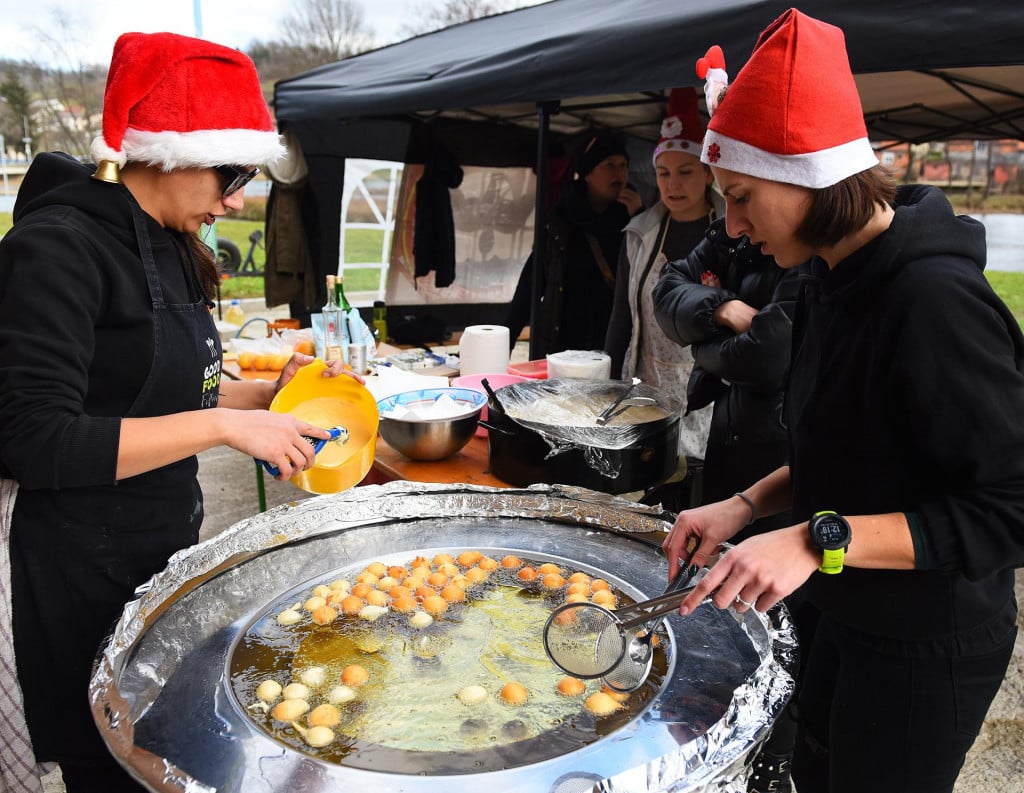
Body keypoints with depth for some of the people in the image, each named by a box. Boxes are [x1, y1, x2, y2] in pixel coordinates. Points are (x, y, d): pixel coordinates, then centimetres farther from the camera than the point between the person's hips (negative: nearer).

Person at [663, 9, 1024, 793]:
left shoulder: (934, 300, -27)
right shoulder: (831, 280, 1)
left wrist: (822, 540, -32)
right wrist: (744, 506, 0)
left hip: (929, 646, -8)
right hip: (851, 615, 8)